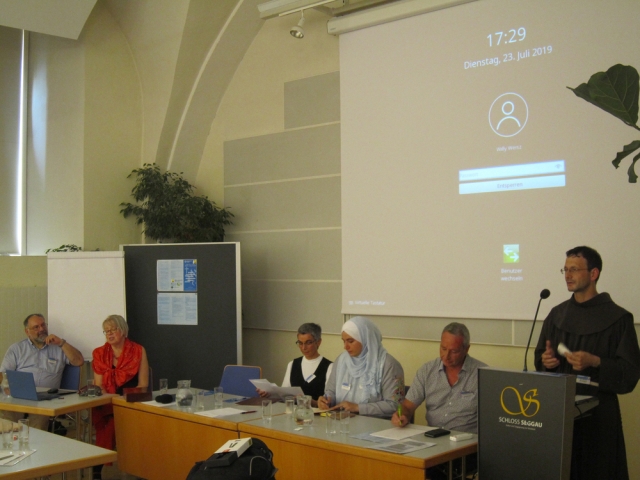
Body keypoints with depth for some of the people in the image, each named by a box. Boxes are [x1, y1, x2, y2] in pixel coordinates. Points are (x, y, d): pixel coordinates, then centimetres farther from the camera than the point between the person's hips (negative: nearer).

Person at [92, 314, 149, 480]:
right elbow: (99, 385, 5)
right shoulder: (99, 353, 10)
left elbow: (143, 385, -2)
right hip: (107, 404, 2)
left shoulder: (138, 351, 2)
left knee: (109, 424, -30)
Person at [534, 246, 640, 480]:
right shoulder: (557, 314, 9)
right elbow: (540, 357, 17)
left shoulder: (618, 318, -6)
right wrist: (545, 360, -5)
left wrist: (595, 362, -21)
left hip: (599, 411, -4)